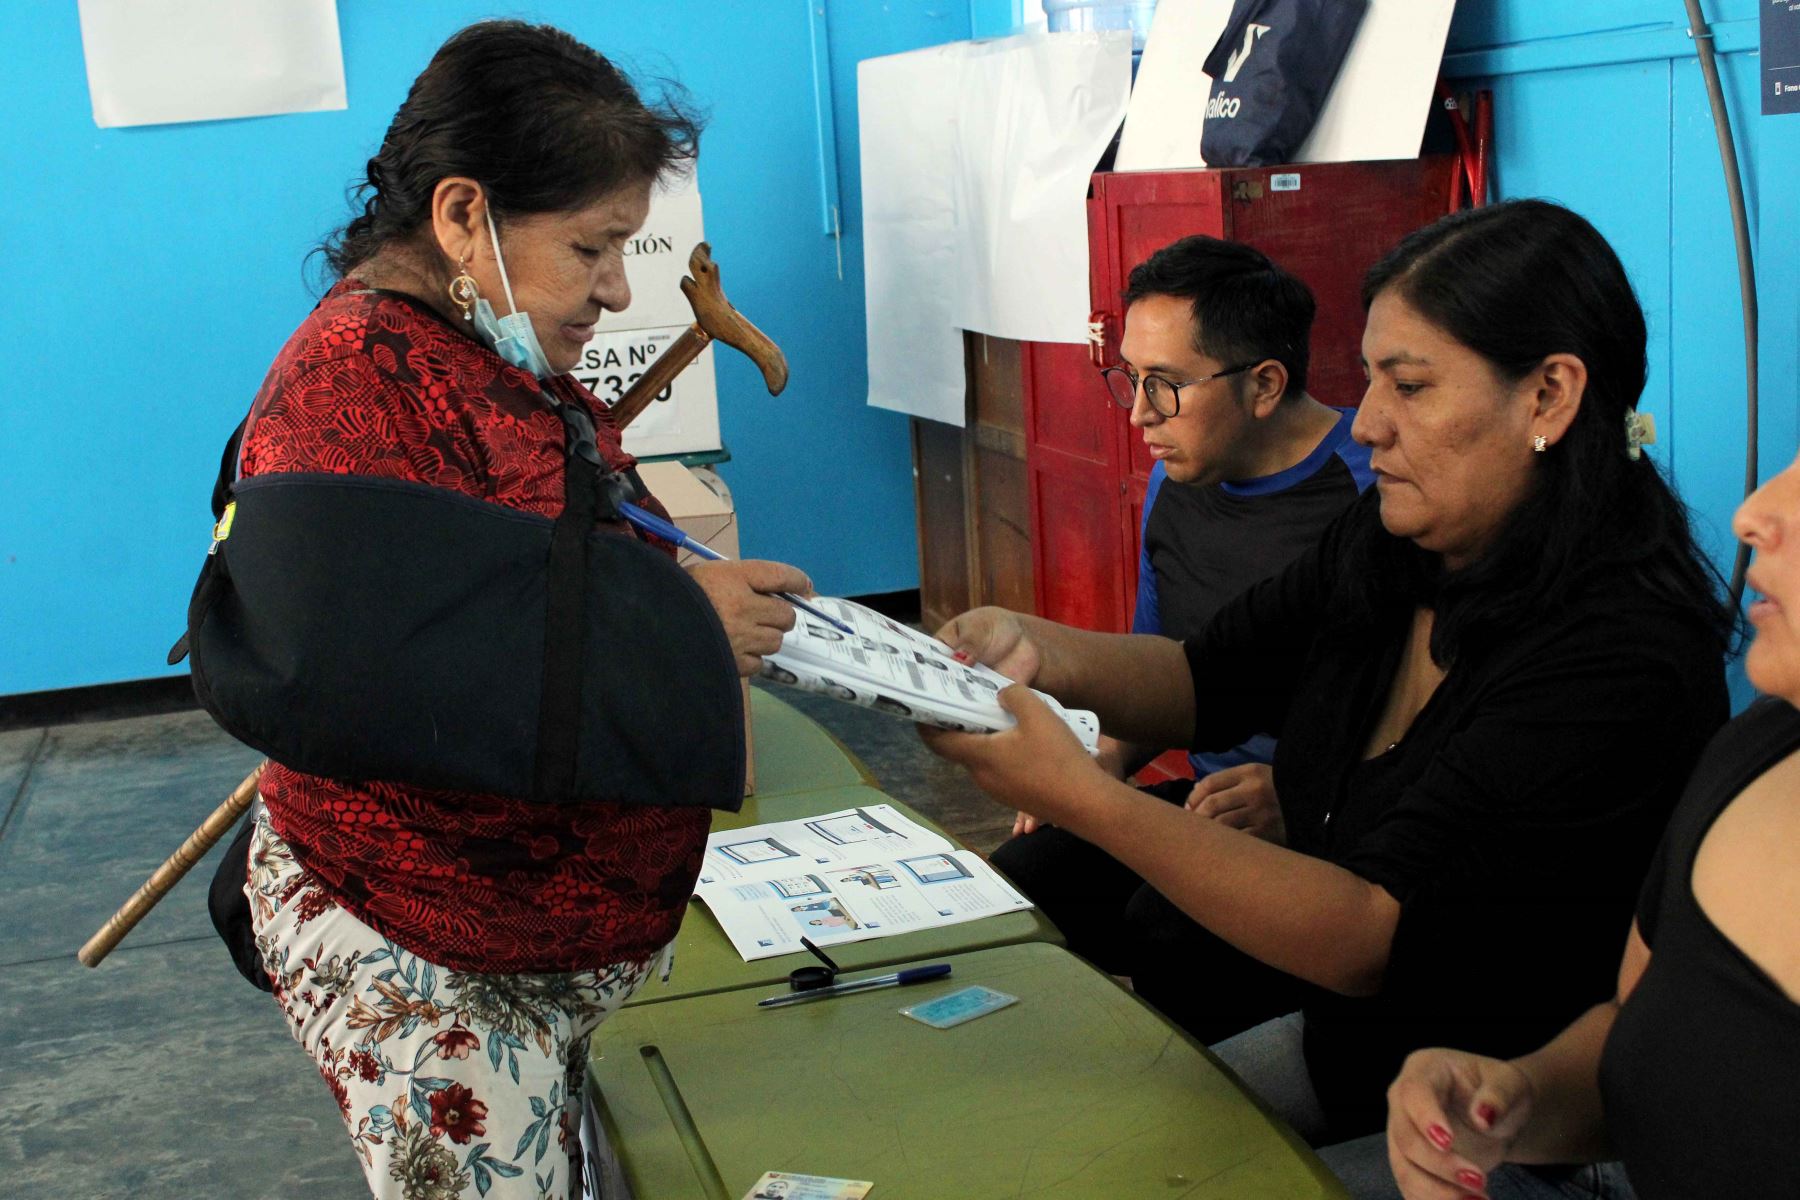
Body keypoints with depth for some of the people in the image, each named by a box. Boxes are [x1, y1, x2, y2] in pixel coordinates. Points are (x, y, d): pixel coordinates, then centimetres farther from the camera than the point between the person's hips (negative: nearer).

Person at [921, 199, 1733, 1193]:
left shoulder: (1623, 659, -27)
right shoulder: (1385, 544, -3)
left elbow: (1372, 937, -31)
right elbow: (1203, 681, 7)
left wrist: (1082, 800, -38)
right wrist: (1037, 652, -13)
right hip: (1338, 1045, 7)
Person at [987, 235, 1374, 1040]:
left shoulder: (1372, 487, -15)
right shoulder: (1177, 477, 10)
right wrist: (1106, 762, 3)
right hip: (1210, 797, 7)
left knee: (1169, 925, -31)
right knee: (1017, 883, -15)